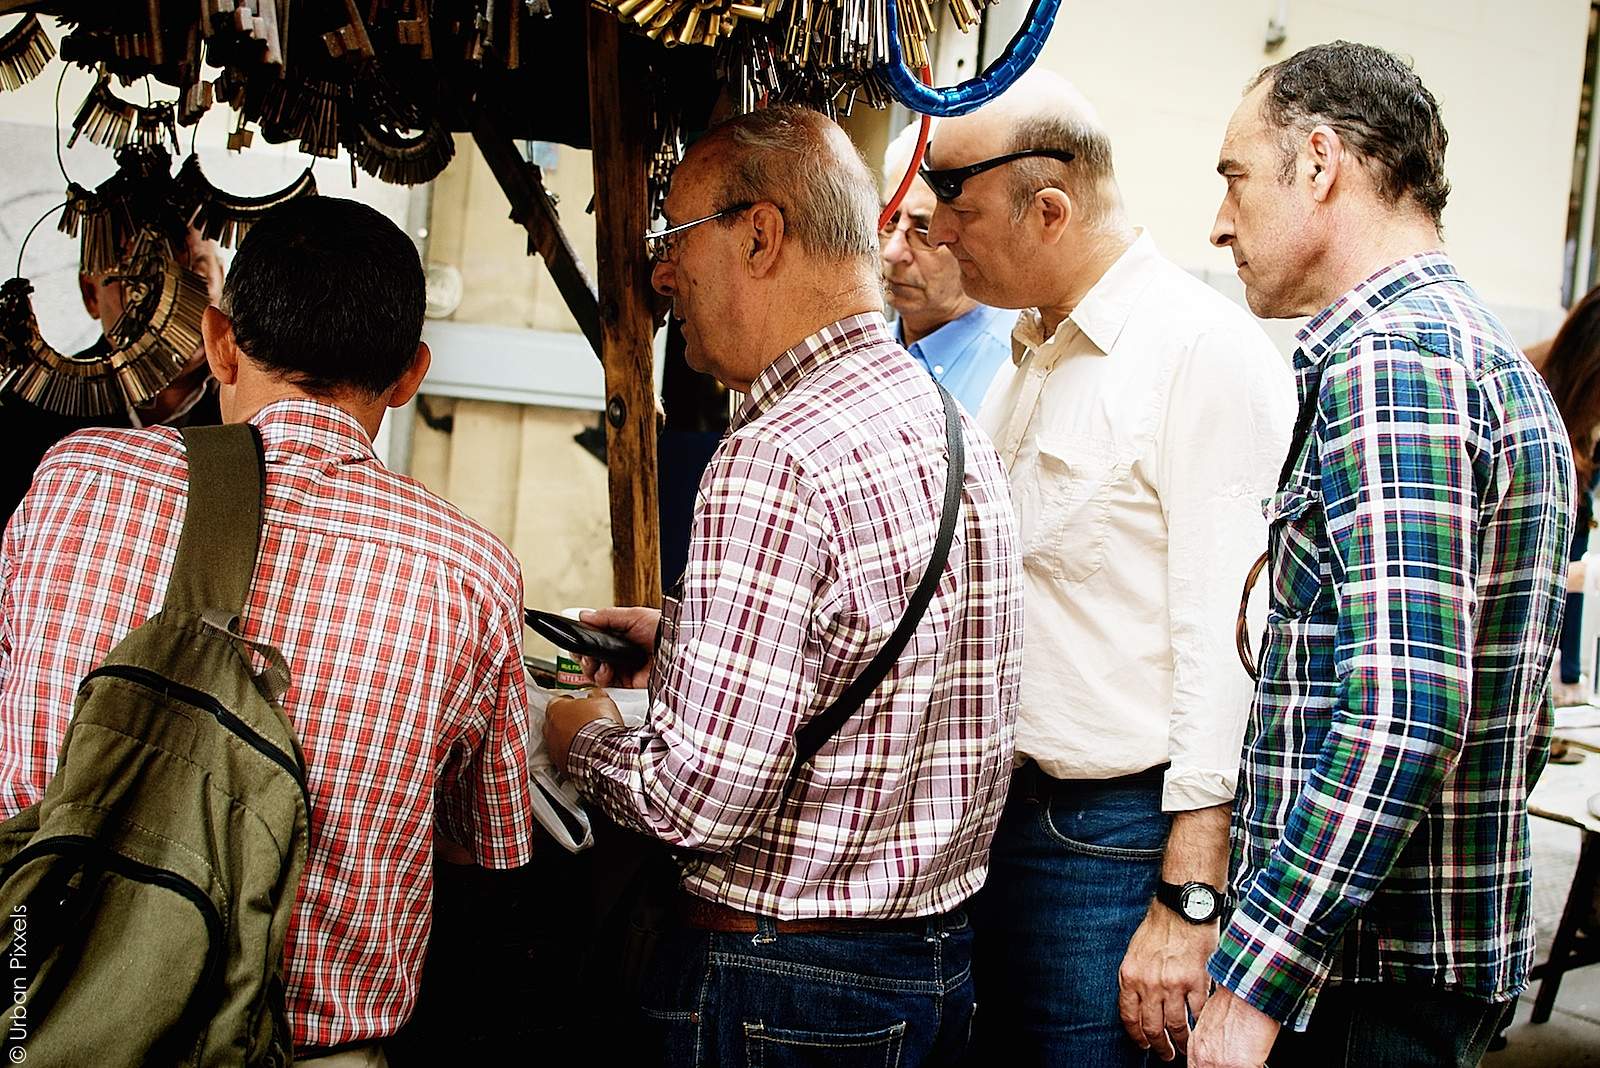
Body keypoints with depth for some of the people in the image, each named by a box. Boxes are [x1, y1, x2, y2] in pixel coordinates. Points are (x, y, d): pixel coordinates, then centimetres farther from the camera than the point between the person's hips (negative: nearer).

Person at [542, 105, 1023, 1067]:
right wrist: (687, 635, 19)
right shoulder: (956, 427, 6)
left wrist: (587, 742, -6)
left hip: (783, 986, -9)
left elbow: (704, 796, -26)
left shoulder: (775, 463, -24)